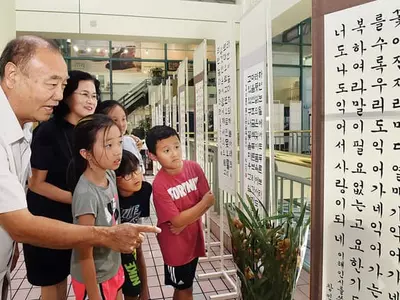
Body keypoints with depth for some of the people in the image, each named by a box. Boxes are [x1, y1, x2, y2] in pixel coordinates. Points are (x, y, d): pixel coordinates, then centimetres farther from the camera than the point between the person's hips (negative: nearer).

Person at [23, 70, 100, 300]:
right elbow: (36, 183, -17)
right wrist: (77, 198, -25)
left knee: (64, 277, 20)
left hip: (77, 218, 5)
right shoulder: (48, 131, -17)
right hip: (47, 218, -5)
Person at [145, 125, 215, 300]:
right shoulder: (159, 185, -25)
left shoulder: (194, 168, -10)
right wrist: (204, 203, -17)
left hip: (193, 237, 4)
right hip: (175, 244, -4)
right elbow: (177, 220, -23)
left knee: (185, 286, 24)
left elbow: (208, 198, -6)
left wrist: (185, 223, -17)